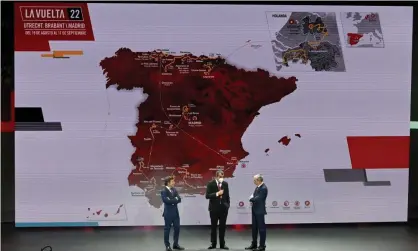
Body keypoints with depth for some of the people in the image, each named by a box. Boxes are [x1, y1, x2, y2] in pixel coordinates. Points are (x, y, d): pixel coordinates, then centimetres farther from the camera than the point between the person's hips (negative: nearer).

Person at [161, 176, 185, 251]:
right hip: (168, 213, -7)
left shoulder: (174, 190, 9)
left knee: (177, 228, 10)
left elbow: (179, 199, 0)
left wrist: (172, 200, -15)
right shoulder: (164, 191, -11)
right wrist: (175, 200, -15)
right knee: (167, 228, 4)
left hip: (175, 212, 7)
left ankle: (175, 244, 23)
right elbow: (166, 200, -24)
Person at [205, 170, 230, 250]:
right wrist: (217, 193, -22)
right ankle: (213, 244, 15)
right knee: (213, 226, 6)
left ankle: (222, 244, 14)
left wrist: (228, 205, 4)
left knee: (222, 227, 6)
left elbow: (227, 195, 10)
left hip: (223, 208, 2)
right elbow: (207, 196, -13)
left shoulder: (225, 184, 3)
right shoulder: (211, 184, -6)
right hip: (214, 208, -2)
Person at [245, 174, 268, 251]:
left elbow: (258, 199, -23)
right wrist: (252, 199, -4)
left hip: (260, 211, -9)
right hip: (255, 210, 9)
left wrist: (251, 199, -4)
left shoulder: (264, 188, -18)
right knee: (254, 227, 14)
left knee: (261, 228, 0)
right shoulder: (257, 187, 11)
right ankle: (254, 244, 24)